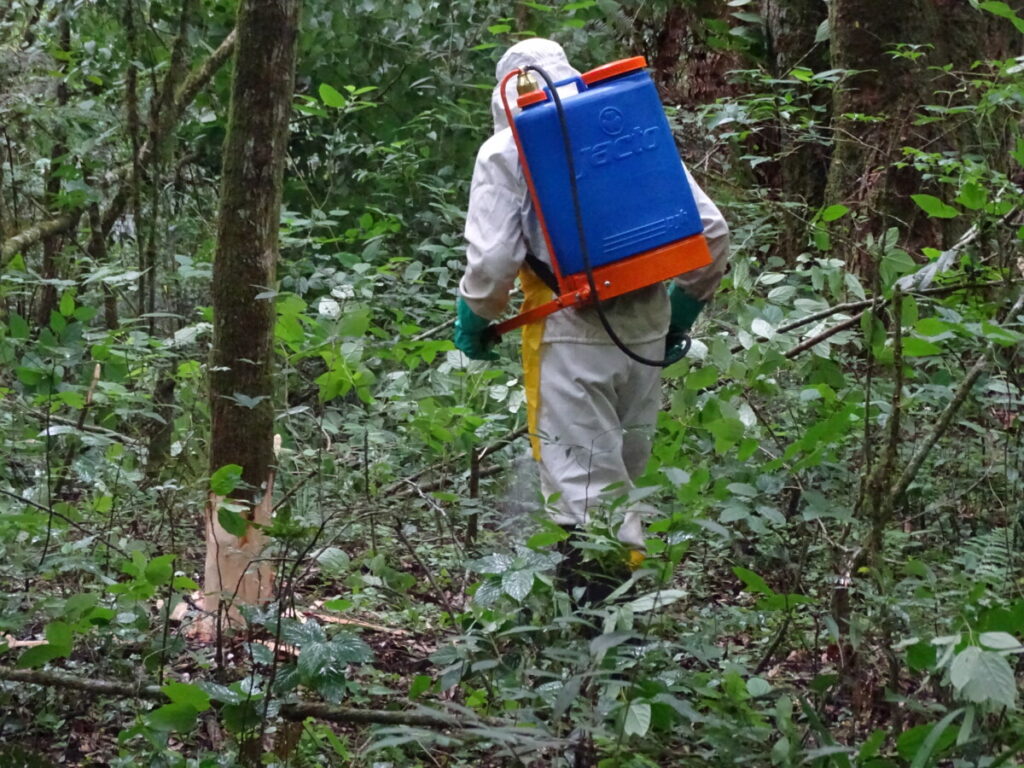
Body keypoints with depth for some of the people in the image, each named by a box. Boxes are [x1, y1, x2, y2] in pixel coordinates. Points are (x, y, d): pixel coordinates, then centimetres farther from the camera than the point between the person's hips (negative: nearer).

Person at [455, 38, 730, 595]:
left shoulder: (506, 151, 2)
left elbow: (492, 259, -8)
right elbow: (711, 231, 9)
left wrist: (473, 322, 10)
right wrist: (684, 309, 20)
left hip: (570, 334, -5)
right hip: (646, 330, 5)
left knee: (583, 488, -4)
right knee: (628, 475, 17)